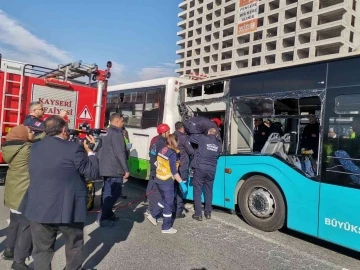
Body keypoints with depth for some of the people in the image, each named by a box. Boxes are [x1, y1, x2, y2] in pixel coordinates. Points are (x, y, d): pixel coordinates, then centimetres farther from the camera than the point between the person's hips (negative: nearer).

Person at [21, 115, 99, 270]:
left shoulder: (35, 148, 5)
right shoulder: (74, 149, -15)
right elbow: (93, 173, -11)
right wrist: (89, 151, 1)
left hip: (39, 208, 4)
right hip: (68, 208, -4)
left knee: (42, 250, 16)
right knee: (74, 246, 20)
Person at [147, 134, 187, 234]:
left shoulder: (163, 150, 5)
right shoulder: (173, 154, -19)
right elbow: (174, 171, -21)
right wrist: (182, 183, -18)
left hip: (159, 179, 8)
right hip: (167, 181, -8)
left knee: (165, 200, 26)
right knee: (169, 203, 4)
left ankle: (153, 215, 34)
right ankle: (166, 227, 13)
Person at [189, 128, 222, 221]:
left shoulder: (203, 138, -4)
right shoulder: (219, 144, 9)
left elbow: (190, 137, 3)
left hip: (200, 168, -4)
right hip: (211, 170, 4)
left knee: (197, 191, 4)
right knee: (208, 191, 15)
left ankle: (198, 214, 5)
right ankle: (208, 213, 23)